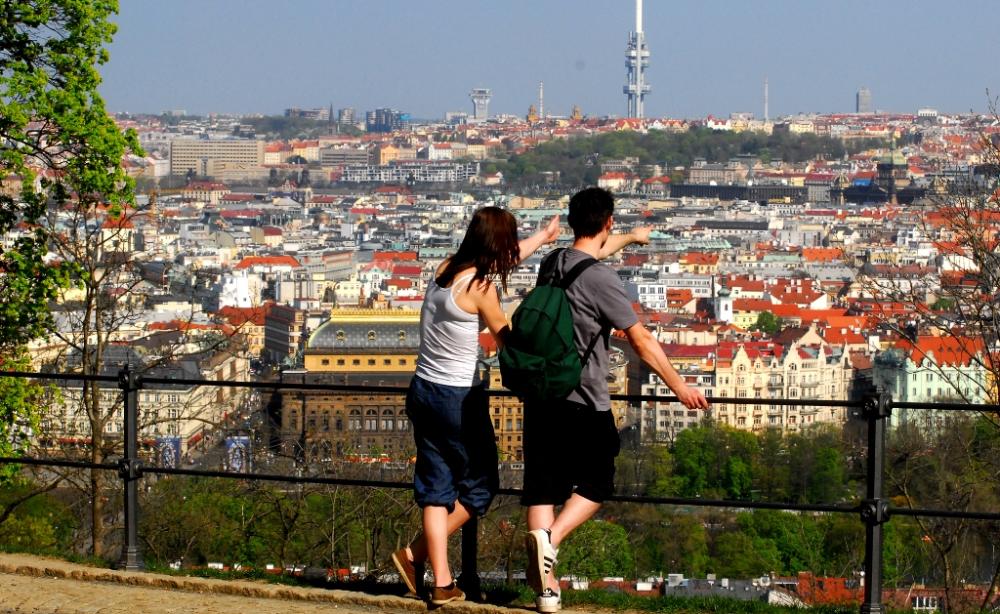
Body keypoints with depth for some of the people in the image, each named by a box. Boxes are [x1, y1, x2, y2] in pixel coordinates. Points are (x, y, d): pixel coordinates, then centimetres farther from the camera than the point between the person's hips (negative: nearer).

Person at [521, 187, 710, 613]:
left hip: (541, 398, 6)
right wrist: (679, 387, -2)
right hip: (585, 403, -6)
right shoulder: (601, 279, -15)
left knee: (543, 485, 7)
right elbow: (641, 341, -12)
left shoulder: (552, 264, 5)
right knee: (595, 484, 12)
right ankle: (550, 538, -13)